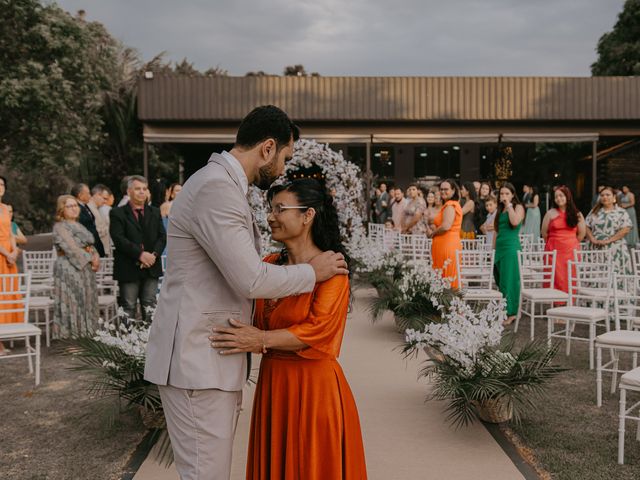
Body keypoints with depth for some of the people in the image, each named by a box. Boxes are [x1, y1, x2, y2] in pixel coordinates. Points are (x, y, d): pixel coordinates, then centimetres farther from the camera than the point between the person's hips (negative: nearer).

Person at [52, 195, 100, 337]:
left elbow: (91, 245, 15)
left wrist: (96, 257, -4)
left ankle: (85, 332, 11)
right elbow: (71, 248, -16)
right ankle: (71, 334, -1)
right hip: (69, 270, -8)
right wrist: (90, 259, -12)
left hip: (86, 269, 8)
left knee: (86, 302, 7)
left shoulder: (79, 226, 18)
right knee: (72, 302, -6)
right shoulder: (60, 227, -6)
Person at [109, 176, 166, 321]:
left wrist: (154, 254, -10)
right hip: (129, 268, -4)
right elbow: (118, 238, -11)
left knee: (150, 306, 7)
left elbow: (162, 236, 8)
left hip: (151, 266, 4)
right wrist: (140, 254, -18)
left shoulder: (155, 212, 15)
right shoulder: (118, 213, 0)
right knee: (129, 307, 0)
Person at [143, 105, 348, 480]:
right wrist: (313, 272, -8)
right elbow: (251, 280, -23)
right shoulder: (216, 188, -19)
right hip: (197, 361, -10)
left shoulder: (225, 185, 14)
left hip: (215, 359, 10)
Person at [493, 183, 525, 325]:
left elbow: (515, 222, -22)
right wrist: (494, 249, 16)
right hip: (499, 247, 7)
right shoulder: (500, 210, 18)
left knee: (509, 281, -7)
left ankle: (511, 314, -2)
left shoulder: (518, 207, -1)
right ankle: (502, 312, 19)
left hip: (511, 247, -7)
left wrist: (509, 205, -12)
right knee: (500, 281, 10)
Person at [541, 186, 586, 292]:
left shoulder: (577, 214, 6)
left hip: (571, 251, 1)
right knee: (555, 279, -4)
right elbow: (544, 233, 9)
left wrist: (572, 243, 14)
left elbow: (582, 233, 13)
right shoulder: (551, 213, 3)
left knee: (570, 279, 1)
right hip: (554, 251, -1)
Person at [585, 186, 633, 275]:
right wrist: (593, 239, -8)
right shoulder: (594, 211, 14)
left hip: (614, 250, -2)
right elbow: (587, 226, 9)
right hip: (596, 249, 3)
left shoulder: (621, 212, 4)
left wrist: (609, 240, -14)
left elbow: (625, 229, -7)